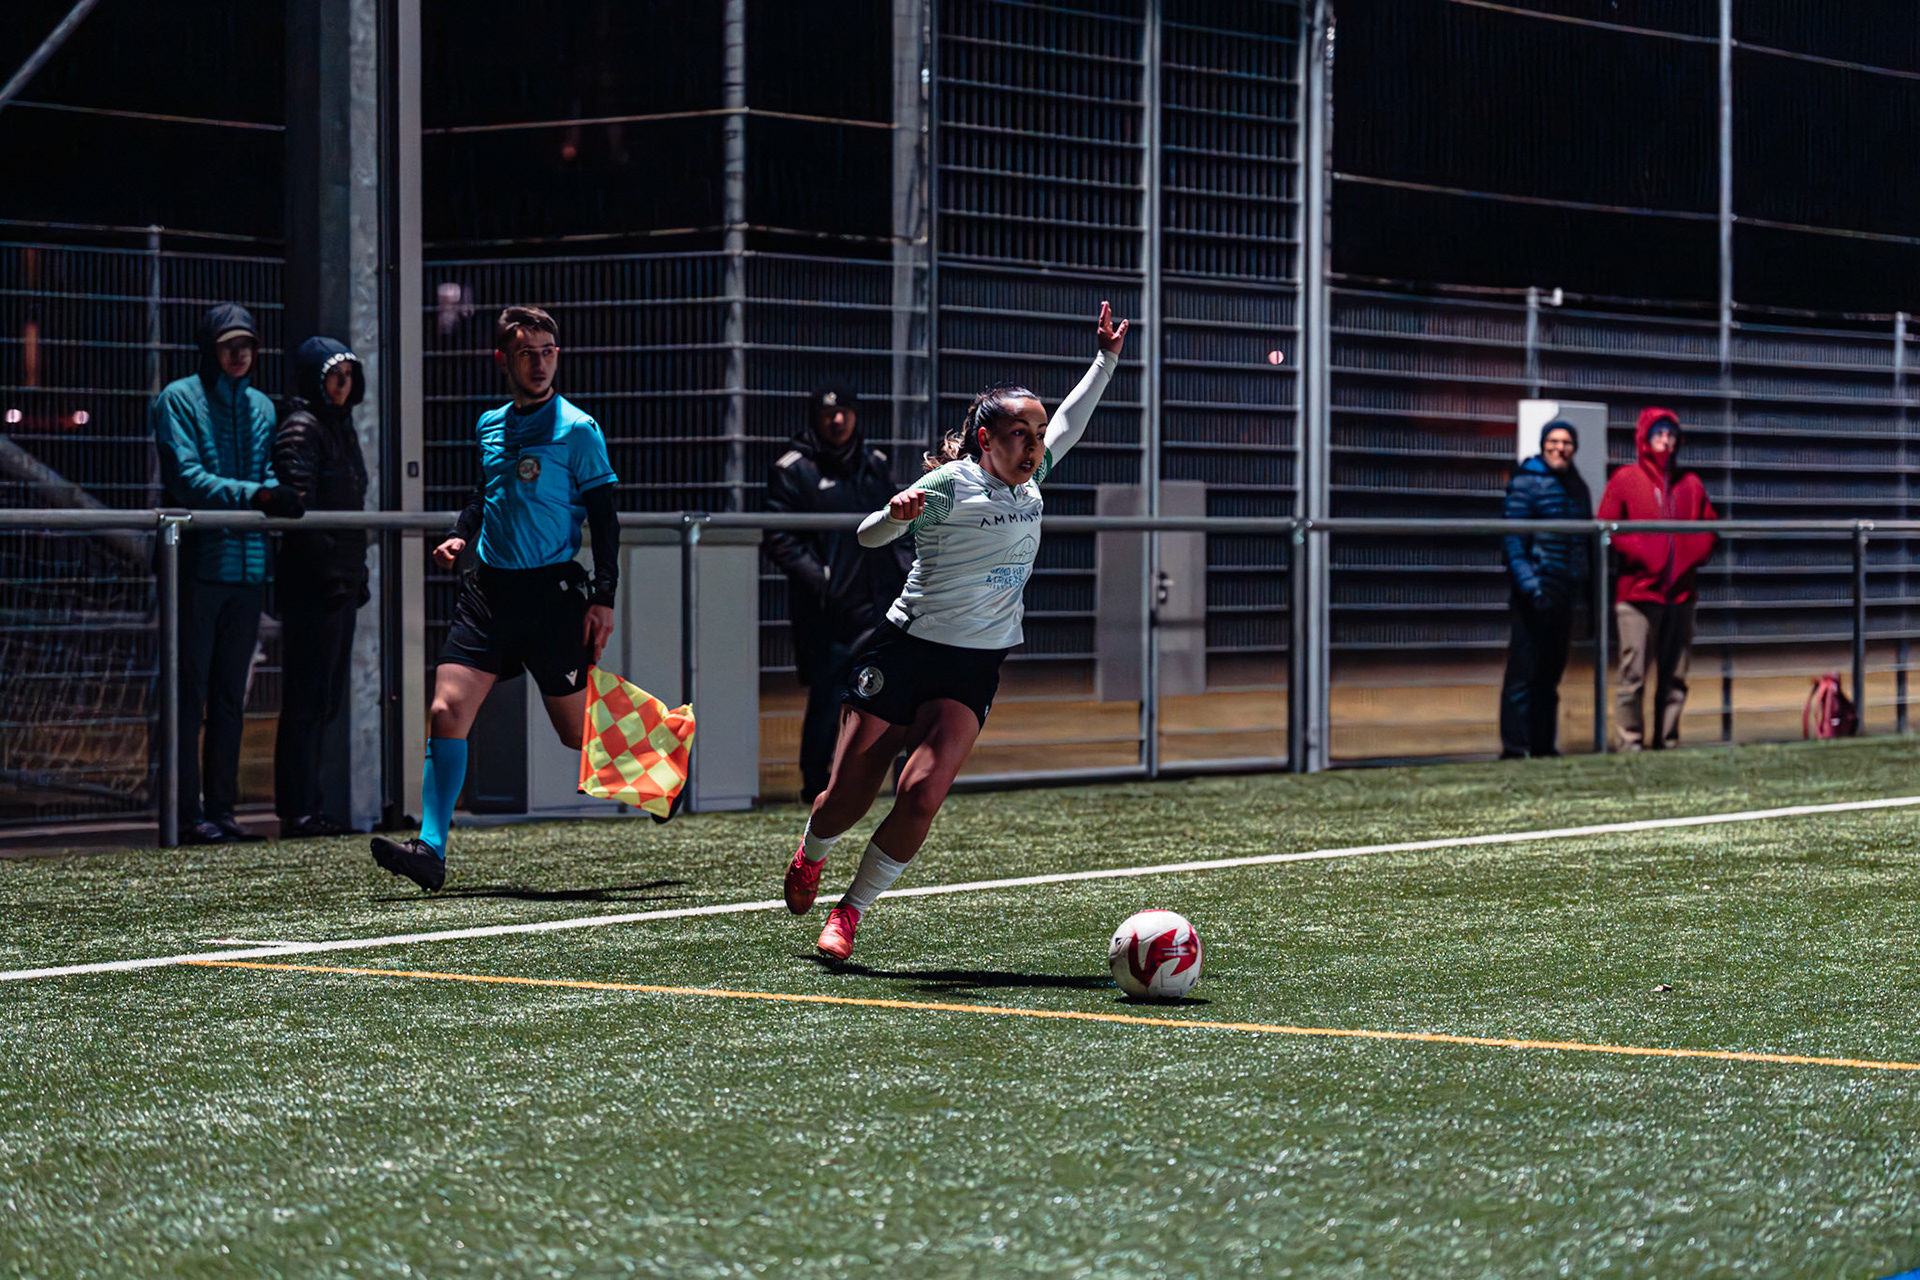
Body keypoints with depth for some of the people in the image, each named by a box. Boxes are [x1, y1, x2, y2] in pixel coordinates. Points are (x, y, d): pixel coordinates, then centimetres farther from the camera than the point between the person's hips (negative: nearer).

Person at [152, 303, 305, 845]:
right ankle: (188, 813, -2)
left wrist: (279, 493, -8)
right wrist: (253, 494, -24)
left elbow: (268, 475, 16)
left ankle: (221, 806, 15)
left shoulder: (261, 408, 16)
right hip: (196, 563, -6)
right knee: (190, 693, -4)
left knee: (230, 695, 10)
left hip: (247, 567, 6)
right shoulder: (179, 399, -2)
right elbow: (186, 477, -12)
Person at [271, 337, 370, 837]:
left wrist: (358, 573, 17)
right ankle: (299, 810, -6)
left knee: (327, 696, 10)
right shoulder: (301, 428, -9)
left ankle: (305, 805, 15)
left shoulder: (341, 428, 19)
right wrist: (328, 572, -20)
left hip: (341, 580, 9)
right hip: (311, 582, -9)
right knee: (308, 695, -7)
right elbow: (299, 508, -17)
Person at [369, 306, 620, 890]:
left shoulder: (578, 429, -5)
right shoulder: (489, 425, 12)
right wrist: (460, 535, 10)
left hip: (552, 590, -5)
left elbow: (604, 520, -5)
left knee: (578, 730, 4)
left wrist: (604, 599, -12)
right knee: (447, 712, -10)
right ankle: (431, 850, -10)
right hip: (489, 587, 5)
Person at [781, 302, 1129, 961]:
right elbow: (869, 536, -14)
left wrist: (1106, 359, 27)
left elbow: (1067, 422, 26)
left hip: (975, 667, 4)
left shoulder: (1029, 482, 8)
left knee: (921, 795, -16)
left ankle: (849, 913, -1)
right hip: (907, 651, -4)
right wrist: (896, 514, -35)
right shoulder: (952, 484, -11)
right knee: (848, 795, 0)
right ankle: (810, 856, 36)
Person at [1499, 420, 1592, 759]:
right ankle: (1513, 747, -8)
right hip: (1537, 592, -7)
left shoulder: (1577, 487, 15)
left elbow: (1585, 538, 22)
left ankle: (1543, 744, 17)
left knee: (1551, 671, 11)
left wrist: (1583, 581, 13)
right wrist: (1528, 584, -21)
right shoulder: (1526, 482, -6)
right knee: (1524, 670, -8)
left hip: (1565, 591, 7)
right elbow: (1514, 537, -12)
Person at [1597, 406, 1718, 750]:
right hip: (1638, 591, -4)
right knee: (1633, 672, -8)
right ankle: (1629, 742, -6)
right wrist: (1638, 554, -13)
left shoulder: (1690, 484, 16)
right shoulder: (1625, 480, 3)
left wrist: (1696, 555, 0)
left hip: (1681, 592, 4)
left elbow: (1710, 526, 19)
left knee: (1675, 677, 6)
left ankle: (1668, 741, 11)